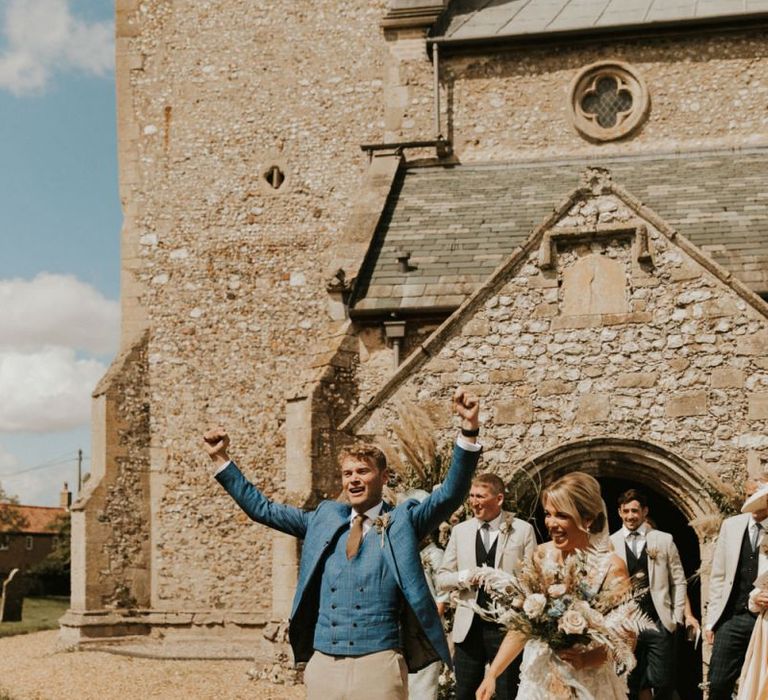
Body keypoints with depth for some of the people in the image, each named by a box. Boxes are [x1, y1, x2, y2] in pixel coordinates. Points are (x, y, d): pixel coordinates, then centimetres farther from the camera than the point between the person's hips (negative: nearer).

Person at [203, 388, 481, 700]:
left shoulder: (402, 522, 4)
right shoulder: (324, 519, 14)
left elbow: (450, 494, -10)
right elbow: (261, 508, 19)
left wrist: (469, 430, -22)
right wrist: (221, 458, 15)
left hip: (377, 665, -4)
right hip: (322, 665, 4)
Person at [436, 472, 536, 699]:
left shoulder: (523, 530, -1)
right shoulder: (460, 530, 8)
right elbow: (441, 579, 8)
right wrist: (464, 578, -11)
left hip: (507, 625, -3)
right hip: (469, 627, 3)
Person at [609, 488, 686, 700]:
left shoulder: (664, 540, 5)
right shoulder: (610, 544, 2)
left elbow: (678, 581, 8)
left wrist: (677, 617, 3)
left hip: (659, 622, 0)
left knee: (663, 682, -1)